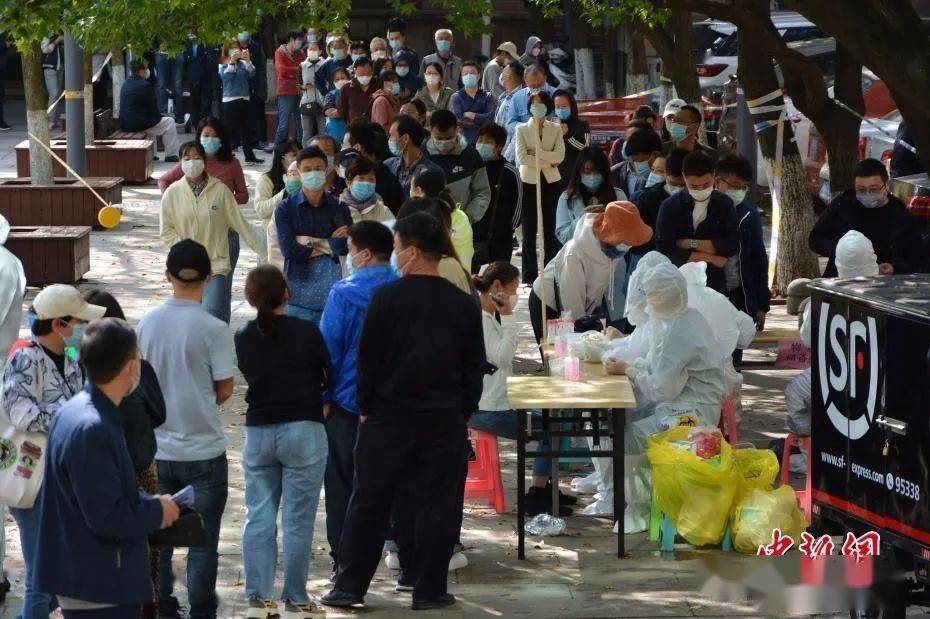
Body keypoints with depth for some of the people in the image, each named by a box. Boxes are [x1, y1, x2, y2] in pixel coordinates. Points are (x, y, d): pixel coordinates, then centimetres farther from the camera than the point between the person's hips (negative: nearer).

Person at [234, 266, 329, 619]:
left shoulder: (243, 337, 1)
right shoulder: (306, 332, -7)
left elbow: (250, 377, 11)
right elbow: (328, 377, 2)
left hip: (257, 432, 3)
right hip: (303, 431, -3)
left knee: (259, 517, 9)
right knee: (298, 520, 1)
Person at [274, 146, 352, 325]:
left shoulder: (339, 209, 8)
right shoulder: (285, 209, 3)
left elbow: (345, 246, -8)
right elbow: (289, 250, -9)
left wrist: (310, 242, -6)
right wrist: (328, 246, -4)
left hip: (331, 294, 1)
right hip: (298, 295, -1)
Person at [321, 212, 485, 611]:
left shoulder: (387, 298, -9)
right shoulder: (463, 304, 1)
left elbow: (368, 358, -5)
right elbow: (475, 367, 7)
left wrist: (367, 407, 6)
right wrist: (463, 412, 15)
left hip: (388, 416, -2)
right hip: (445, 420, 2)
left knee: (369, 503, 6)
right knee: (436, 504, 7)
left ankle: (349, 586, 9)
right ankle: (428, 589, 8)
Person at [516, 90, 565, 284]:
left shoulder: (556, 128, 6)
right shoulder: (521, 129, 3)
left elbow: (560, 155, -7)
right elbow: (522, 157, -9)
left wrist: (536, 152, -12)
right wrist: (547, 162, -11)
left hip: (551, 182, 1)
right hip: (529, 181, -1)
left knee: (550, 229, 3)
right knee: (529, 231, 1)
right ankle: (529, 275, 6)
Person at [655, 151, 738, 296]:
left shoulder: (724, 205, 4)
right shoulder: (669, 207, -1)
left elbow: (732, 245, -6)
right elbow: (664, 250, -10)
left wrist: (691, 244, -9)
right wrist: (710, 258, -8)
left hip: (715, 285, 1)